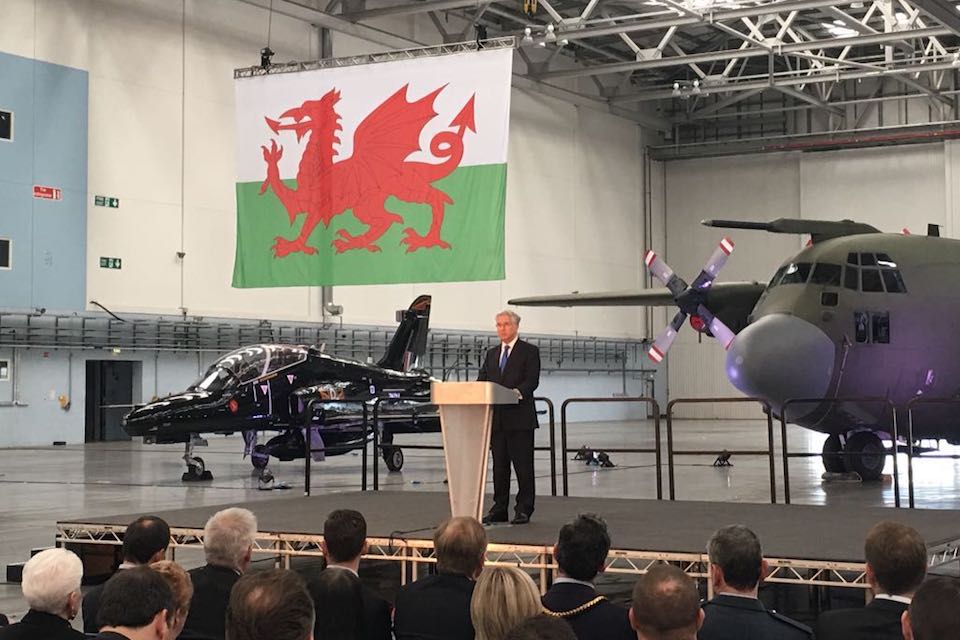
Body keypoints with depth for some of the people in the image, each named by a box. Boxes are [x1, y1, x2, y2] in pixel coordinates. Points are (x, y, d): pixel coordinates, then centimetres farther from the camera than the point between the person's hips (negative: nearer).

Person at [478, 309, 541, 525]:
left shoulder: (529, 352, 1)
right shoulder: (492, 354, 19)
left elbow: (532, 380, -10)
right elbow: (482, 380, 13)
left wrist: (519, 392, -29)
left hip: (520, 418, -5)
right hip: (497, 418, 5)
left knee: (523, 465, -3)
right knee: (499, 465, 9)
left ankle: (524, 510, 1)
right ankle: (499, 510, 14)